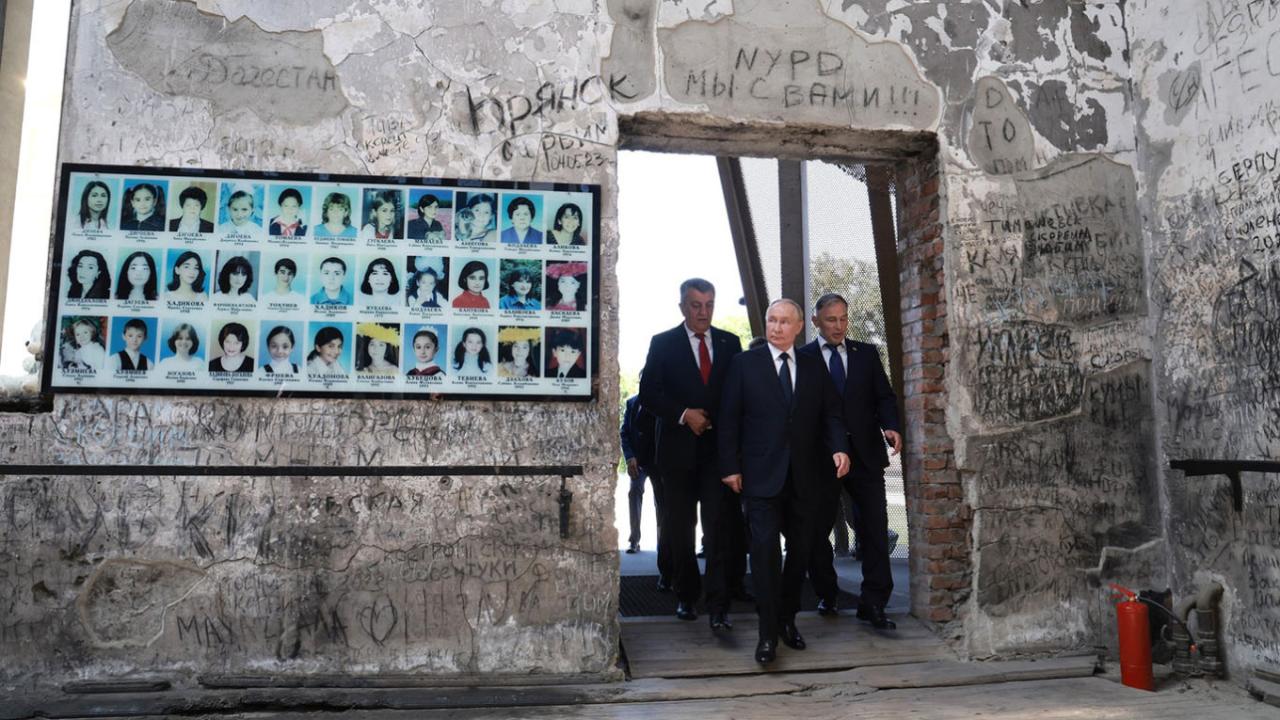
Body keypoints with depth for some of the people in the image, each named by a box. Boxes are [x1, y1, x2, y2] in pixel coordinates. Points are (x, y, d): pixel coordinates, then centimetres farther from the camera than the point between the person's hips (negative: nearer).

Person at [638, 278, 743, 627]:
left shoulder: (730, 343, 9)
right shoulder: (663, 344, 3)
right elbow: (648, 393, -4)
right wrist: (684, 414, -15)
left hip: (719, 448, 1)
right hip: (679, 449, 0)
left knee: (721, 526, -7)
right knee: (679, 529, 9)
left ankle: (719, 604, -3)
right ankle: (686, 596, 23)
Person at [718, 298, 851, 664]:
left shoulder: (814, 367, 11)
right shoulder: (745, 363, 3)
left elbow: (830, 414, 11)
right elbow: (729, 418, 0)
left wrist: (839, 448, -7)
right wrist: (730, 466, -5)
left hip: (804, 478, 4)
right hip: (761, 476, -3)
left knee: (800, 551, 10)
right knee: (765, 551, -7)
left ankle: (787, 620, 26)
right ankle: (768, 632, 0)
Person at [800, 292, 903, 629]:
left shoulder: (866, 353, 9)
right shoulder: (802, 358, 0)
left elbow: (884, 396, 7)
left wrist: (891, 427, -11)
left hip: (864, 454, 2)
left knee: (875, 530, -1)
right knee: (817, 531, 9)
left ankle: (873, 604, 8)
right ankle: (826, 595, 28)